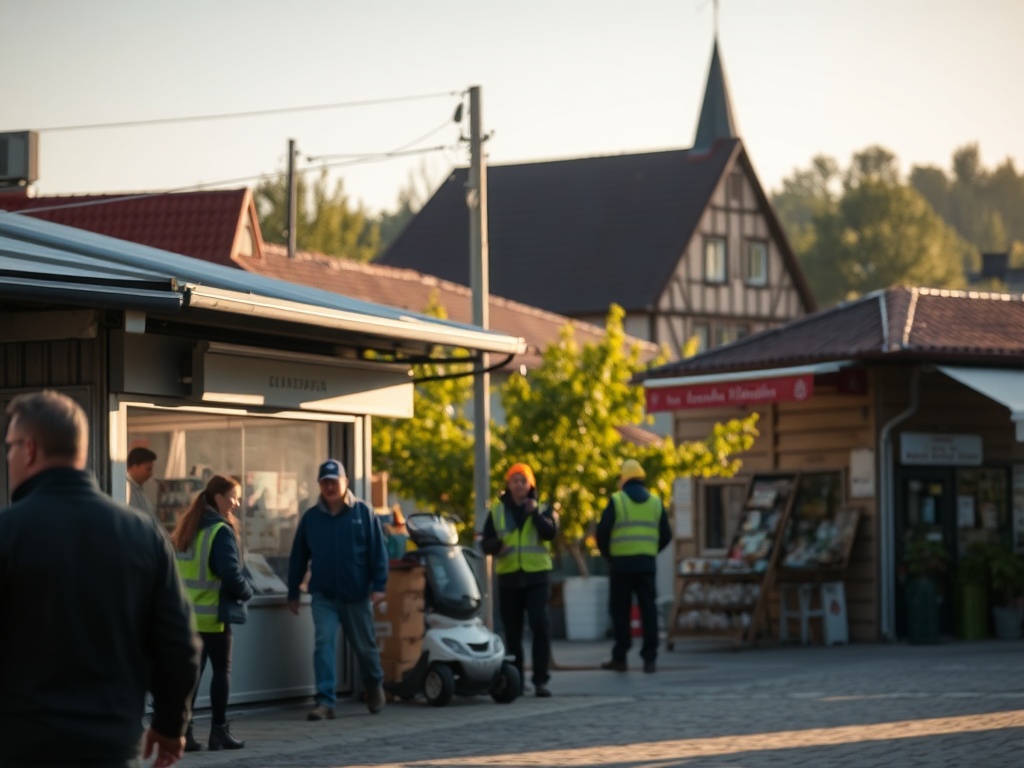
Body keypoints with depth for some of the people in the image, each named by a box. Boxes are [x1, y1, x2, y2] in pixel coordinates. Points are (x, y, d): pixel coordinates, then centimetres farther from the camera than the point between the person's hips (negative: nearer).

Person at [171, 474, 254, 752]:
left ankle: (183, 731, 3)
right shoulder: (221, 531, -14)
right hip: (214, 614, -7)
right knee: (222, 670, 4)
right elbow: (231, 574, -19)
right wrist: (246, 592, -3)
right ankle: (219, 731, 6)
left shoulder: (184, 529, 10)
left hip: (187, 612, 7)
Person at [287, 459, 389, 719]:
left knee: (365, 646, 12)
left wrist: (378, 585, -11)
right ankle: (325, 702, -12)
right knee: (324, 644, -11)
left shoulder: (363, 513, -2)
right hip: (323, 595, 1)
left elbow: (378, 551, -4)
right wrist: (293, 592, 8)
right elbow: (298, 557, 9)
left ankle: (374, 686, 37)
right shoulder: (311, 517, 4)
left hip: (357, 594, -1)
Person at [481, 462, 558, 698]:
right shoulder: (497, 511, 8)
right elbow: (485, 543, 5)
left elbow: (550, 532, -12)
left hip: (537, 575, -2)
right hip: (509, 576, 2)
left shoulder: (542, 509, 5)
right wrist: (495, 544, -16)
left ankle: (541, 679, -11)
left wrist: (535, 513, -20)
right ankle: (515, 677, 16)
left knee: (540, 625, -12)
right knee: (512, 630, 6)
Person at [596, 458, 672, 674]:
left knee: (621, 611, 4)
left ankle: (620, 658, 6)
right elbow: (666, 536, 9)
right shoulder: (655, 502, 9)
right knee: (648, 609, 4)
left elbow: (602, 533, -6)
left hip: (621, 563, -3)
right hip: (647, 564, 3)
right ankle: (650, 658, -1)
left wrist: (608, 555, 10)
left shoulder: (616, 501, -2)